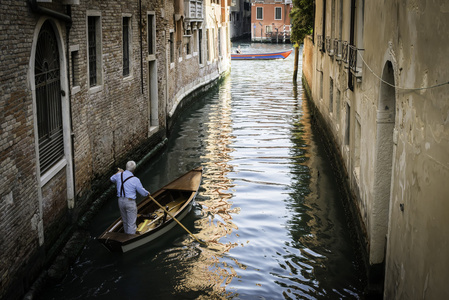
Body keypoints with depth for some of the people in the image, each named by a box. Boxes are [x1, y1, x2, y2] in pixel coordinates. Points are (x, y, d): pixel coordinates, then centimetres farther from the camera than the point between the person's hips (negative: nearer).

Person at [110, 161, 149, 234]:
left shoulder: (119, 175, -2)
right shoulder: (135, 180, -16)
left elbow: (112, 179, 24)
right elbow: (143, 193, -6)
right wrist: (147, 193, 17)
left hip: (120, 201, 6)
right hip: (130, 202, -6)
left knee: (125, 222, 21)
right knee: (131, 224, 2)